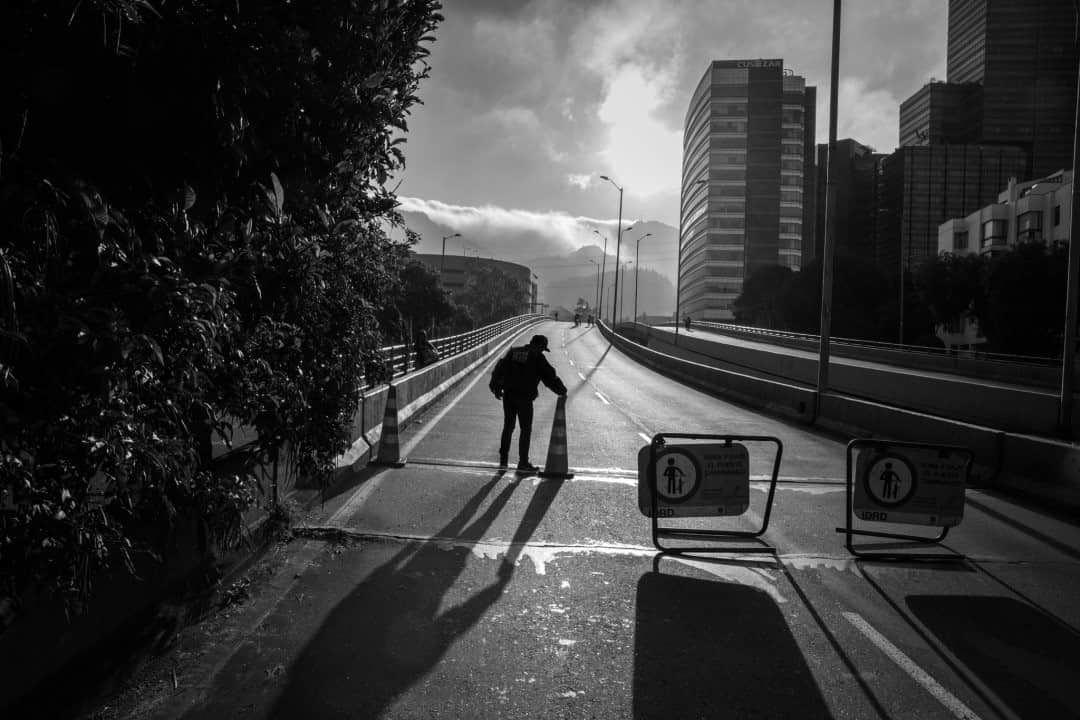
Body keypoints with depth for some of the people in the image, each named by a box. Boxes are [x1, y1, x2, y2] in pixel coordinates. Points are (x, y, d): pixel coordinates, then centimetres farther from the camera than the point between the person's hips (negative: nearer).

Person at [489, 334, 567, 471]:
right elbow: (549, 376, -3)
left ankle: (503, 459, 21)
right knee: (526, 429, 3)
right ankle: (523, 462, 4)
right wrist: (561, 391, 7)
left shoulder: (513, 352, 12)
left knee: (508, 426, 16)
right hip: (524, 397, -6)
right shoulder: (537, 357, -4)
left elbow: (499, 368, 12)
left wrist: (496, 386, 14)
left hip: (508, 394, 6)